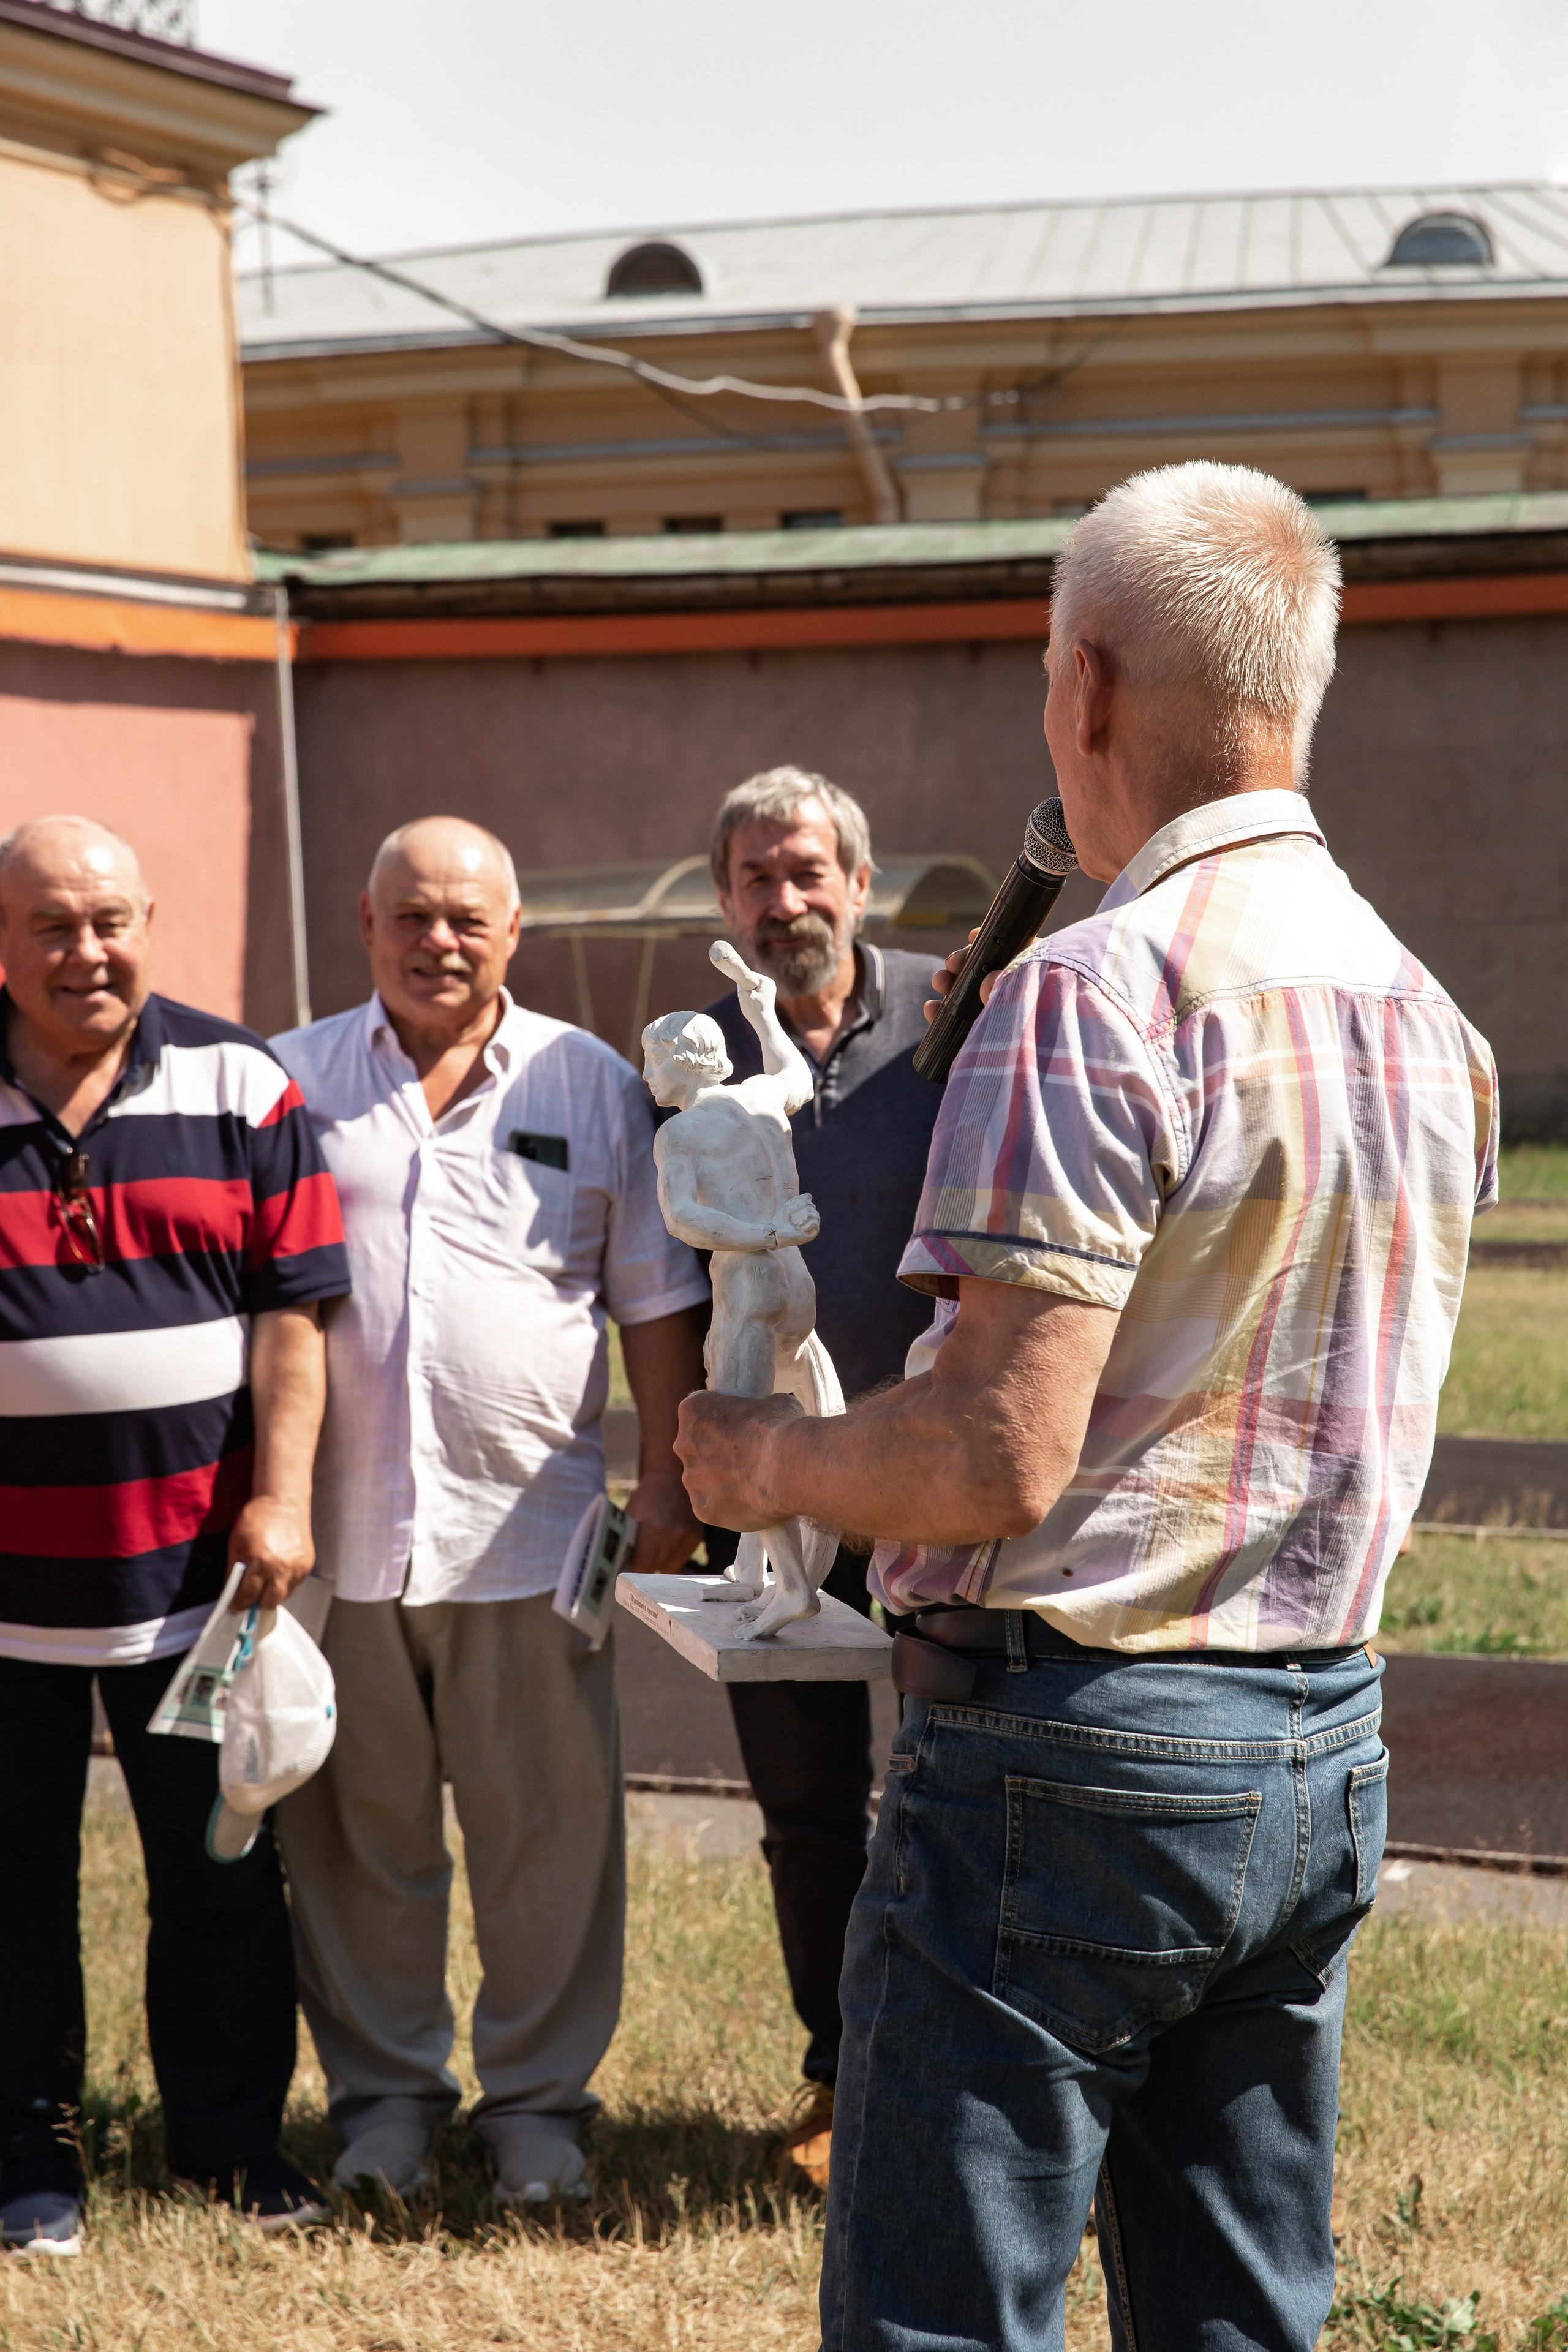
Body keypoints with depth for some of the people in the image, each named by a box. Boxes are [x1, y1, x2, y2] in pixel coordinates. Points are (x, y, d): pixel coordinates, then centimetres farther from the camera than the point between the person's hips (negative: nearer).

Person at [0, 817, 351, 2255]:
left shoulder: (239, 1088, 2)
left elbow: (291, 1310, 1)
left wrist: (279, 1498, -7)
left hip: (194, 1563, 1)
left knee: (222, 1871, 10)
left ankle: (232, 2137, 24)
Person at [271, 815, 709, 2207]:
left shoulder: (594, 1089, 8)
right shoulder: (290, 1084, 7)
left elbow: (658, 1304, 9)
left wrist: (666, 1486, 3)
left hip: (526, 1529, 0)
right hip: (336, 1531, 0)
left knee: (549, 1832, 4)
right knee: (356, 1831, 8)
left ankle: (539, 2095, 17)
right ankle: (386, 2091, 21)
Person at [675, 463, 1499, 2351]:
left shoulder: (1097, 997, -16)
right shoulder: (1431, 1021, 11)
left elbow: (1000, 1458, -21)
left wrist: (768, 1462, -3)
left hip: (1074, 1750, -8)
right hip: (1324, 1758, 8)